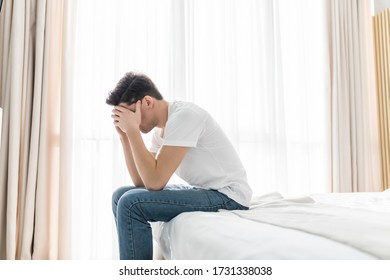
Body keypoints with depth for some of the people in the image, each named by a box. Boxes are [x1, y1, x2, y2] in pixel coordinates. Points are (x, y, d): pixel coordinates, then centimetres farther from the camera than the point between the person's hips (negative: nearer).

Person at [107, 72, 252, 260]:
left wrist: (133, 130, -19)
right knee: (121, 196, 9)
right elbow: (141, 181, 6)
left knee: (131, 203, -21)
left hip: (227, 195, -9)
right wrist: (125, 135, 0)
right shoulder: (160, 128, 8)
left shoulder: (184, 116, -20)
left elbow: (155, 182, -24)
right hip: (202, 189, 9)